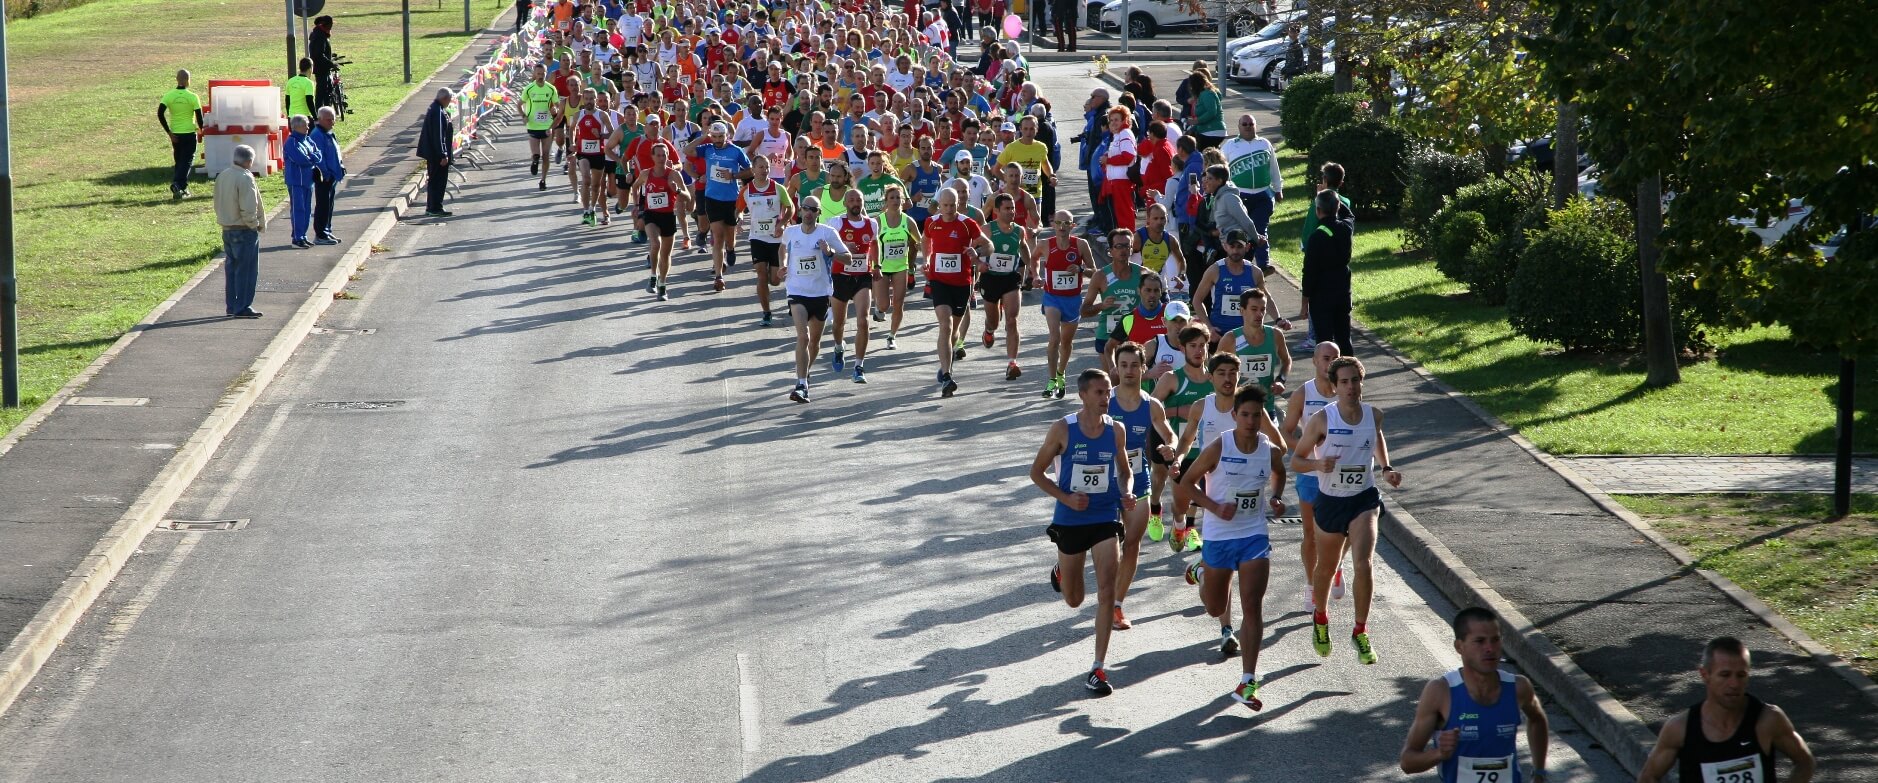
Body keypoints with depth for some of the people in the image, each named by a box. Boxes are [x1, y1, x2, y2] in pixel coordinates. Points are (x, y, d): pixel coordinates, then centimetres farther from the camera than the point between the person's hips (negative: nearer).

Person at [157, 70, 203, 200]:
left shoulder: (169, 95, -3)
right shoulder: (192, 97, -10)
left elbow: (160, 114, -11)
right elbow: (199, 116, -10)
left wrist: (169, 132, -5)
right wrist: (200, 130, 11)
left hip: (175, 134, 3)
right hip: (189, 133, -3)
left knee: (178, 161, 17)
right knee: (187, 161, 0)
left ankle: (182, 189, 19)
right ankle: (178, 184, -20)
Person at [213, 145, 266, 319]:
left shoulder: (222, 176, 6)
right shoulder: (245, 179, -20)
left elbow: (218, 203, 12)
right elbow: (248, 209, -23)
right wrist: (255, 225, -9)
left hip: (227, 230, 8)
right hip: (244, 231, -8)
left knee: (231, 268, 14)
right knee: (246, 270, -1)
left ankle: (232, 305, 19)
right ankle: (242, 308, 0)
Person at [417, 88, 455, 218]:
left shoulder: (433, 109, 12)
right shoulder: (438, 113, -21)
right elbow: (439, 135, -23)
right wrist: (443, 155, -21)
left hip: (432, 154, 10)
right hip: (437, 154, -10)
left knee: (434, 181, 16)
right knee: (438, 181, -3)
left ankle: (431, 208, 22)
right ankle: (435, 208, 1)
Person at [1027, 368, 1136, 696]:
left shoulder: (1116, 430, -2)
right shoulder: (1063, 429, -10)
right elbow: (1037, 472, -2)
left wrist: (1126, 496, -8)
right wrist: (1066, 498, -16)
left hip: (1106, 519, 1)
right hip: (1070, 521, -1)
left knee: (1106, 592, -14)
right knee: (1074, 600, 14)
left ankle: (1098, 669, -8)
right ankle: (1060, 571, 53)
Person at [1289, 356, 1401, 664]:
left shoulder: (1374, 415, -5)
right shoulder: (1321, 419, -14)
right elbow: (1296, 460, -7)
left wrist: (1386, 469, 6)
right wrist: (1318, 464, -28)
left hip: (1364, 500, 1)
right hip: (1330, 501, -1)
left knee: (1363, 565, -17)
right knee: (1326, 568, 16)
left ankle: (1361, 633, -3)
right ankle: (1320, 619, 45)